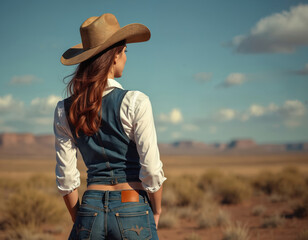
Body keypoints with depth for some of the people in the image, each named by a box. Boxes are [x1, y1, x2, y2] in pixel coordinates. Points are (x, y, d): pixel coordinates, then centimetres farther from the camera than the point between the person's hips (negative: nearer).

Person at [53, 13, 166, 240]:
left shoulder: (64, 110, 3)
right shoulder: (135, 102, -9)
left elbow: (66, 177, 6)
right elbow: (151, 168, -8)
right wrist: (156, 211, 7)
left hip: (91, 210, 3)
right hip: (132, 212, -3)